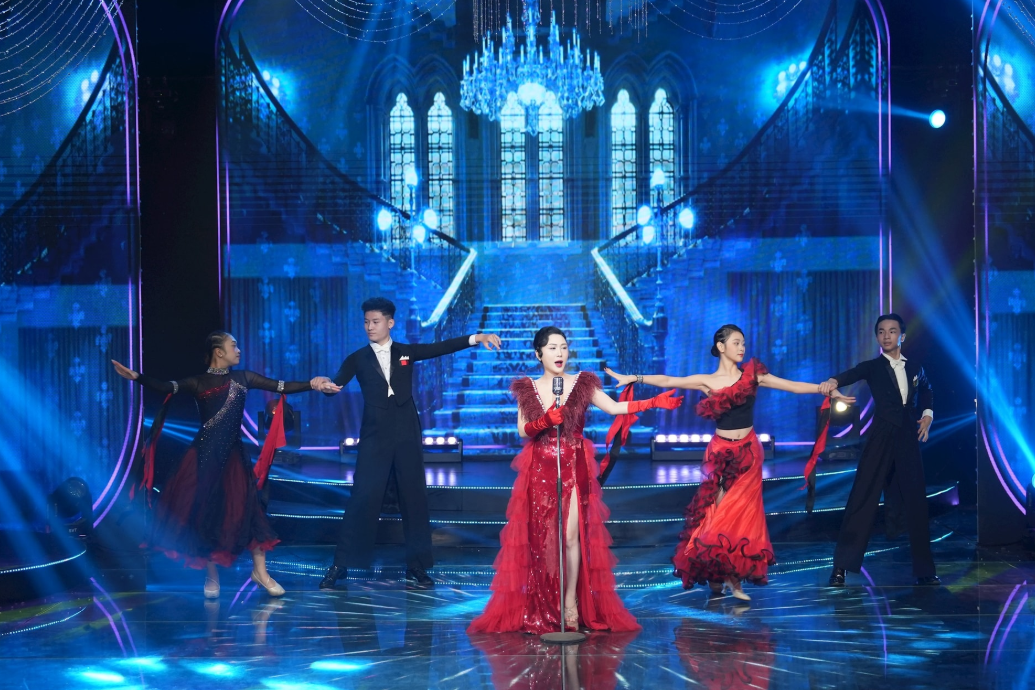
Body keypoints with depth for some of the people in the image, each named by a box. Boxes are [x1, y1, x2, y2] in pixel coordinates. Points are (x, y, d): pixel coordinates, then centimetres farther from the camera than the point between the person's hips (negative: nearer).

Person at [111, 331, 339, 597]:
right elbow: (166, 387, -15)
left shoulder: (243, 378, 6)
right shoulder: (197, 383, 0)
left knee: (245, 509, -2)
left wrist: (311, 384, -13)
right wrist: (137, 377, -30)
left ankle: (260, 571, 8)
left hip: (233, 453, 2)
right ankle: (212, 575, 14)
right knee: (203, 510, 1)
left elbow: (281, 386, 0)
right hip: (205, 454, -2)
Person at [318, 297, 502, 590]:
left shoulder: (406, 352, 9)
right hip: (375, 436, -2)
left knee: (414, 498, 4)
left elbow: (441, 347, 1)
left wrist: (475, 338, -10)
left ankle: (416, 567, 12)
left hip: (407, 435, 2)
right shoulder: (358, 359, 5)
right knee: (362, 498, -6)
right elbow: (335, 384, -6)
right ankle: (340, 565, 1)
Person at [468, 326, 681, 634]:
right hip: (539, 471, 1)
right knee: (541, 539, 1)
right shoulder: (527, 389, 6)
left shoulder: (583, 384, 3)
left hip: (574, 470, -1)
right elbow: (522, 430, 1)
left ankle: (571, 603, 2)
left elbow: (614, 407, -3)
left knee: (571, 536, -8)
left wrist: (654, 402, -13)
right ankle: (544, 608, 9)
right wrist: (544, 421, -18)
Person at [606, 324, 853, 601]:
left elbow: (793, 386, 0)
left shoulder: (752, 375, 2)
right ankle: (716, 573, 8)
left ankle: (733, 575, 6)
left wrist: (828, 390, -6)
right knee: (717, 512, -1)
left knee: (742, 513, 0)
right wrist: (634, 378, -9)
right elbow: (667, 381, -3)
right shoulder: (707, 381, -1)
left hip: (748, 453, 1)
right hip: (721, 453, -1)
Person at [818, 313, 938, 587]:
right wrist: (833, 381, -41)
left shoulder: (915, 368, 12)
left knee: (915, 502, 5)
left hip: (909, 439, 3)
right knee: (862, 498, -7)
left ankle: (924, 571, 14)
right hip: (881, 438, -3)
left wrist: (927, 415, 14)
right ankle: (841, 567, -5)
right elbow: (852, 374, -20)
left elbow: (926, 391, 32)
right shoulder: (872, 367, 1)